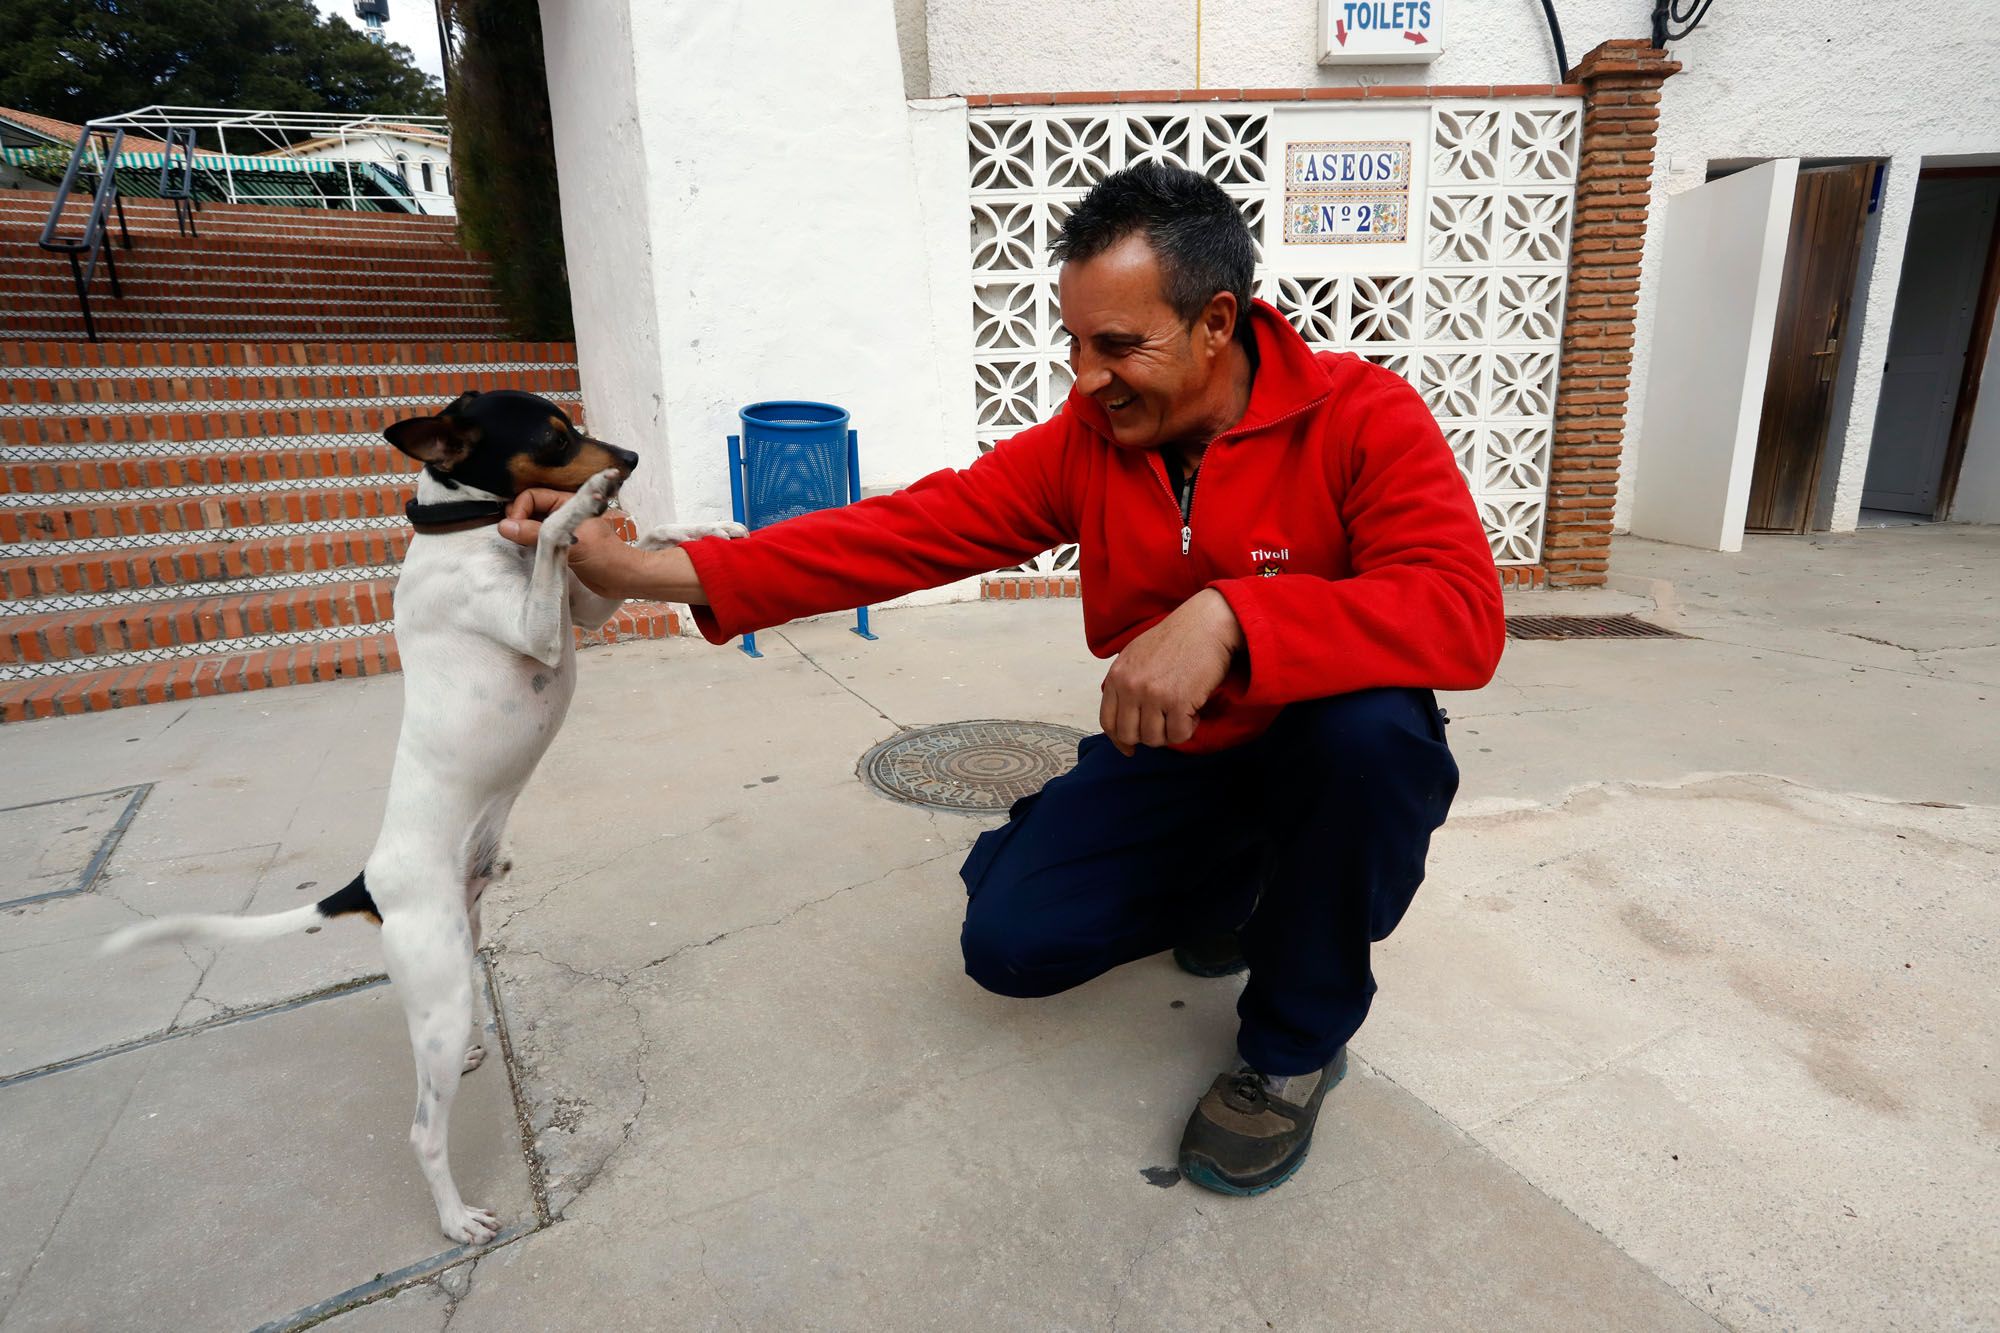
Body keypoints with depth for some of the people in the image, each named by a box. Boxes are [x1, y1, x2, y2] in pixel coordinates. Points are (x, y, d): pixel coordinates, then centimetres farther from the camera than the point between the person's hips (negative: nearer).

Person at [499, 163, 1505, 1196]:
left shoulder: (1360, 416, -19)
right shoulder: (1085, 440, -8)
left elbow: (1462, 612, -34)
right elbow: (912, 529, -15)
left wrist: (1227, 617, -48)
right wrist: (654, 571, -22)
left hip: (1330, 760, -3)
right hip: (1170, 760, 3)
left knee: (1371, 717, -37)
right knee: (1009, 940, -11)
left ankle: (1296, 1042, -10)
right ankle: (1235, 886, 19)